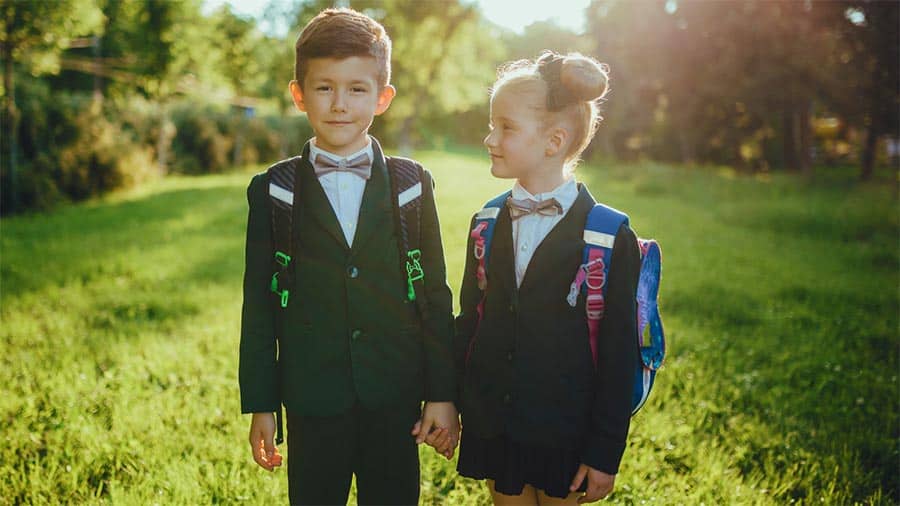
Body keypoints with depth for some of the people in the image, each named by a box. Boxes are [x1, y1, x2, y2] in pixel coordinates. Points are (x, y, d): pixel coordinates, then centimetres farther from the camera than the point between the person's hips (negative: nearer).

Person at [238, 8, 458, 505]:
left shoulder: (414, 186, 1)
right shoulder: (272, 193, -1)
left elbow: (435, 294, 2)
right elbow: (259, 305, 1)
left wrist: (443, 394, 0)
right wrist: (260, 406, 1)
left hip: (396, 400, 1)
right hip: (312, 404, 0)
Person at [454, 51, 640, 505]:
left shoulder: (611, 239, -13)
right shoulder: (486, 225, 2)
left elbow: (617, 353, -11)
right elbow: (469, 319, 8)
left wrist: (606, 453, -11)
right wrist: (449, 404, 5)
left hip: (565, 437, -3)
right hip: (490, 428, 4)